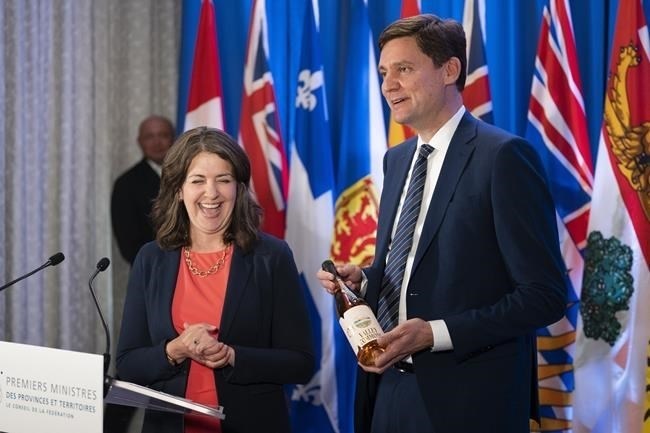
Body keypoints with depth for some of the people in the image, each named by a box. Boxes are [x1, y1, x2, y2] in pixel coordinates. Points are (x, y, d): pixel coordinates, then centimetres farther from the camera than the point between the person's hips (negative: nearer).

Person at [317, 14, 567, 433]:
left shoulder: (503, 156, -12)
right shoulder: (397, 160, 12)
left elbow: (546, 294, -15)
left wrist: (436, 333, -20)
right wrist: (362, 280, 1)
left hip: (465, 398, -7)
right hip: (392, 387, 7)